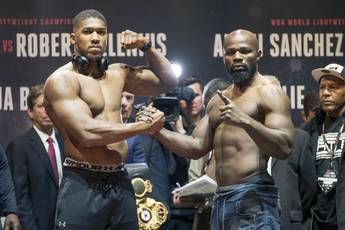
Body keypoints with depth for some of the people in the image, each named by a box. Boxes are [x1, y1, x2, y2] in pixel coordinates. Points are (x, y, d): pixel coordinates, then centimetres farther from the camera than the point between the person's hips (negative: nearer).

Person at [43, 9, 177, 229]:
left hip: (120, 183, 6)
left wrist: (146, 46, 9)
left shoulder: (117, 74, 14)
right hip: (83, 186, -6)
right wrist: (143, 126, -10)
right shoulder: (62, 79, -7)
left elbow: (169, 82, 24)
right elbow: (87, 133, -19)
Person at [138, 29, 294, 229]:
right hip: (221, 199, 8)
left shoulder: (268, 91, -4)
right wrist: (157, 131, 5)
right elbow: (197, 147, 18)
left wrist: (245, 121, -28)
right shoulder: (218, 101, 21)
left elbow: (285, 148, -15)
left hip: (253, 197, -8)